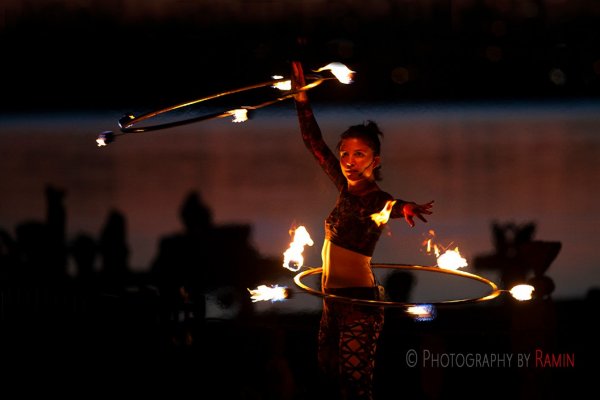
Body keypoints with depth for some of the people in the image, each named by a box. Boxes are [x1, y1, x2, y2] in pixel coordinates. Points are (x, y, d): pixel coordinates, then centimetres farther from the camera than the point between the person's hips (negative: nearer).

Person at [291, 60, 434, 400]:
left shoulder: (377, 199, -12)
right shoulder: (347, 188, 9)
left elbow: (390, 207, -37)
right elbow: (315, 143, 13)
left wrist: (404, 208, -61)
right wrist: (301, 96, 6)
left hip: (359, 302, -8)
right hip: (333, 300, 8)